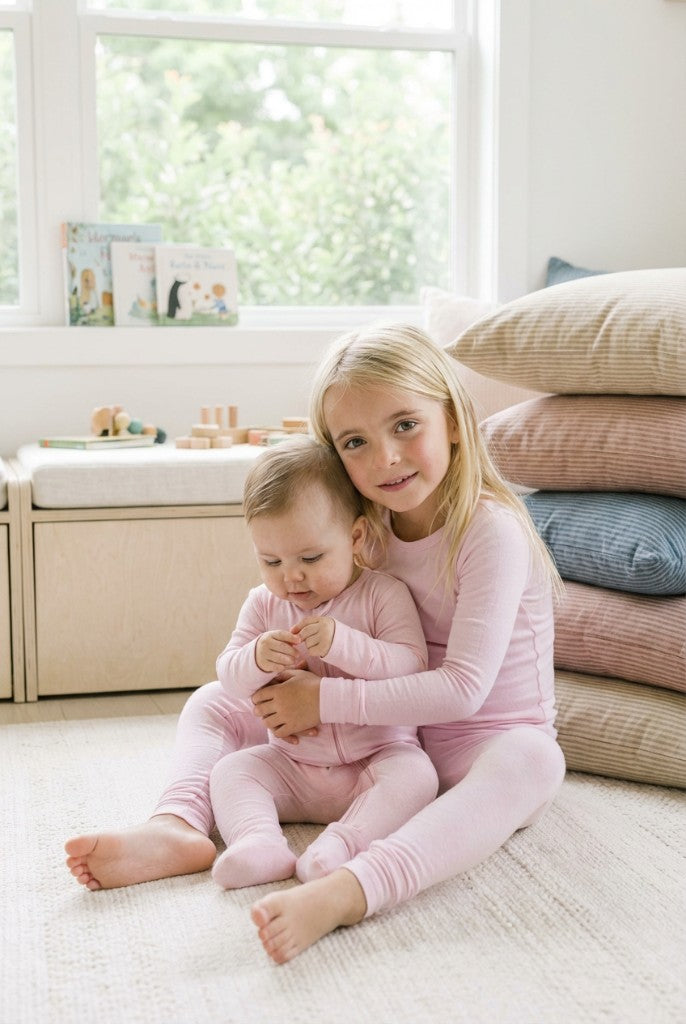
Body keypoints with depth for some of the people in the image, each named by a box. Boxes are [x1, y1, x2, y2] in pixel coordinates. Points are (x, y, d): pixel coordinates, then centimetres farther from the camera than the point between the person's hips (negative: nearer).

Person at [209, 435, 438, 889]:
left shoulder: (384, 595, -11)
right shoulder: (264, 604, 1)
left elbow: (412, 667, -21)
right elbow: (229, 679, -2)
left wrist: (343, 643, -34)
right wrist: (257, 660, -26)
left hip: (377, 755, -4)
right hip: (291, 764, 4)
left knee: (416, 774, -31)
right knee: (230, 770, -14)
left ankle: (344, 842, -43)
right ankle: (261, 843, -36)